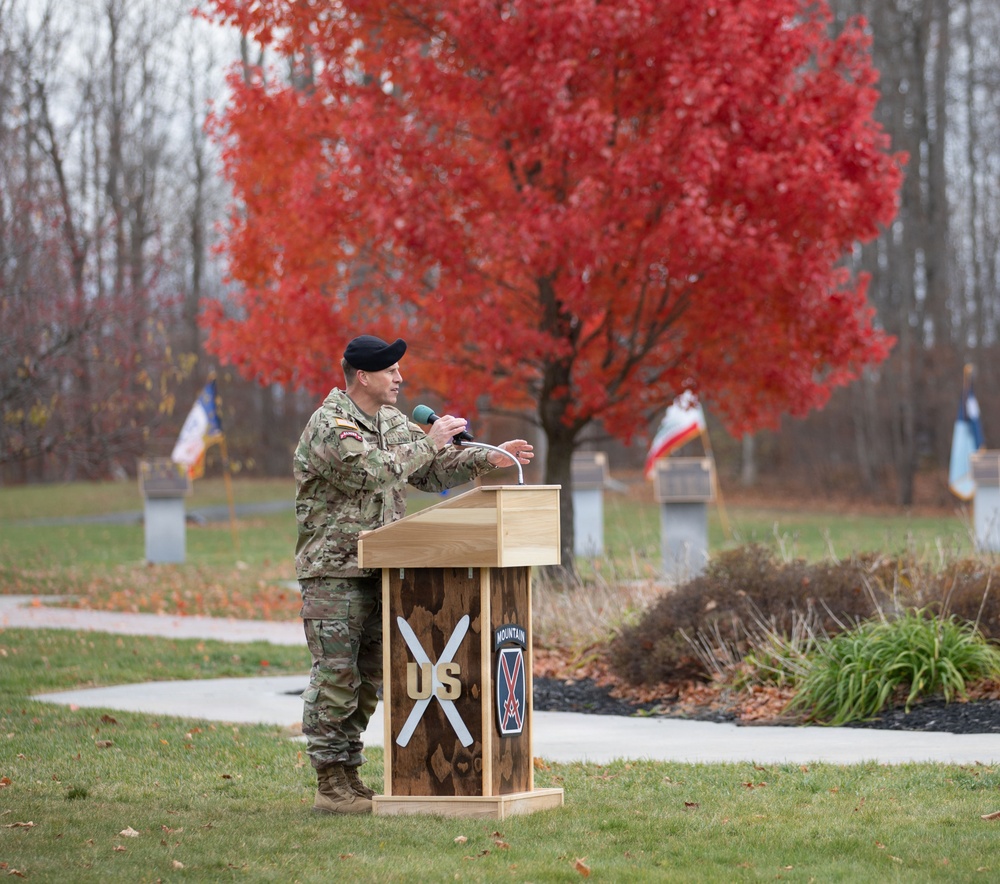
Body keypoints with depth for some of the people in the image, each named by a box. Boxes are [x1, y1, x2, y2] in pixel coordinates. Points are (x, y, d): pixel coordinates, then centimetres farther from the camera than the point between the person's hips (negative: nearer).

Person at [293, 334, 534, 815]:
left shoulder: (392, 421, 15)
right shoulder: (329, 425, -13)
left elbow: (433, 470, 18)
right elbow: (373, 470, -27)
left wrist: (486, 459, 4)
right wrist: (429, 443, -18)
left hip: (377, 571, 9)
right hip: (333, 571, -9)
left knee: (368, 677, 11)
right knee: (336, 677, -8)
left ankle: (349, 776, 18)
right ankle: (330, 786, -6)